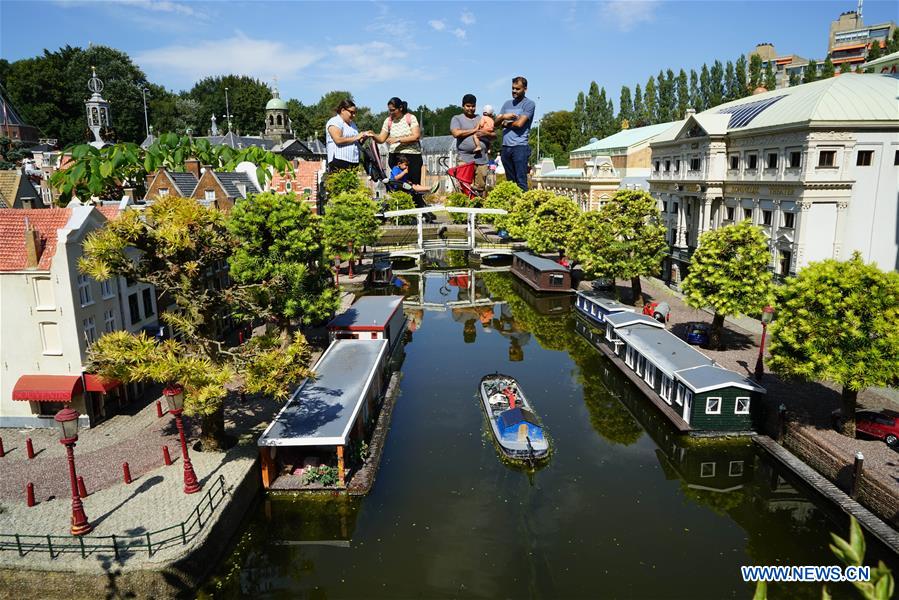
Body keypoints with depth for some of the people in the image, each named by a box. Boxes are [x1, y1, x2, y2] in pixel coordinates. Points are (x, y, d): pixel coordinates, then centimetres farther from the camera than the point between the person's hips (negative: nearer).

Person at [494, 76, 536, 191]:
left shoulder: (529, 104, -1)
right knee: (510, 181, 9)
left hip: (520, 147, -6)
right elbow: (497, 121, 14)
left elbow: (520, 123, -12)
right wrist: (504, 116, -7)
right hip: (506, 147, 7)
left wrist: (506, 123, 5)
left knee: (521, 181, -11)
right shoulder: (508, 103, 19)